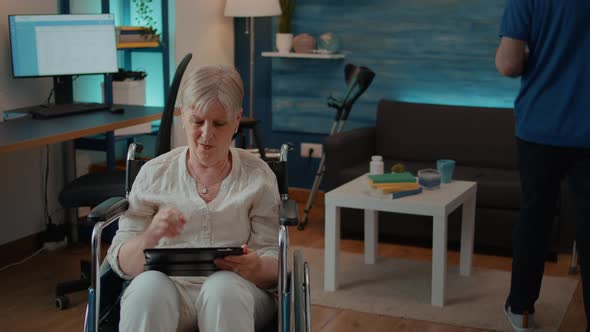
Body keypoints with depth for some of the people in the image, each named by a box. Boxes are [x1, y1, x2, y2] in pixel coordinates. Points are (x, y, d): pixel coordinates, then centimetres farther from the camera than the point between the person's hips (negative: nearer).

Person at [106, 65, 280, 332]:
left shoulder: (258, 175, 7)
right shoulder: (154, 173, 8)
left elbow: (274, 266, 4)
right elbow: (121, 262, 4)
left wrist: (256, 268, -21)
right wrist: (151, 235, -18)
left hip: (235, 289, 0)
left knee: (222, 288, -35)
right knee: (148, 285, -33)